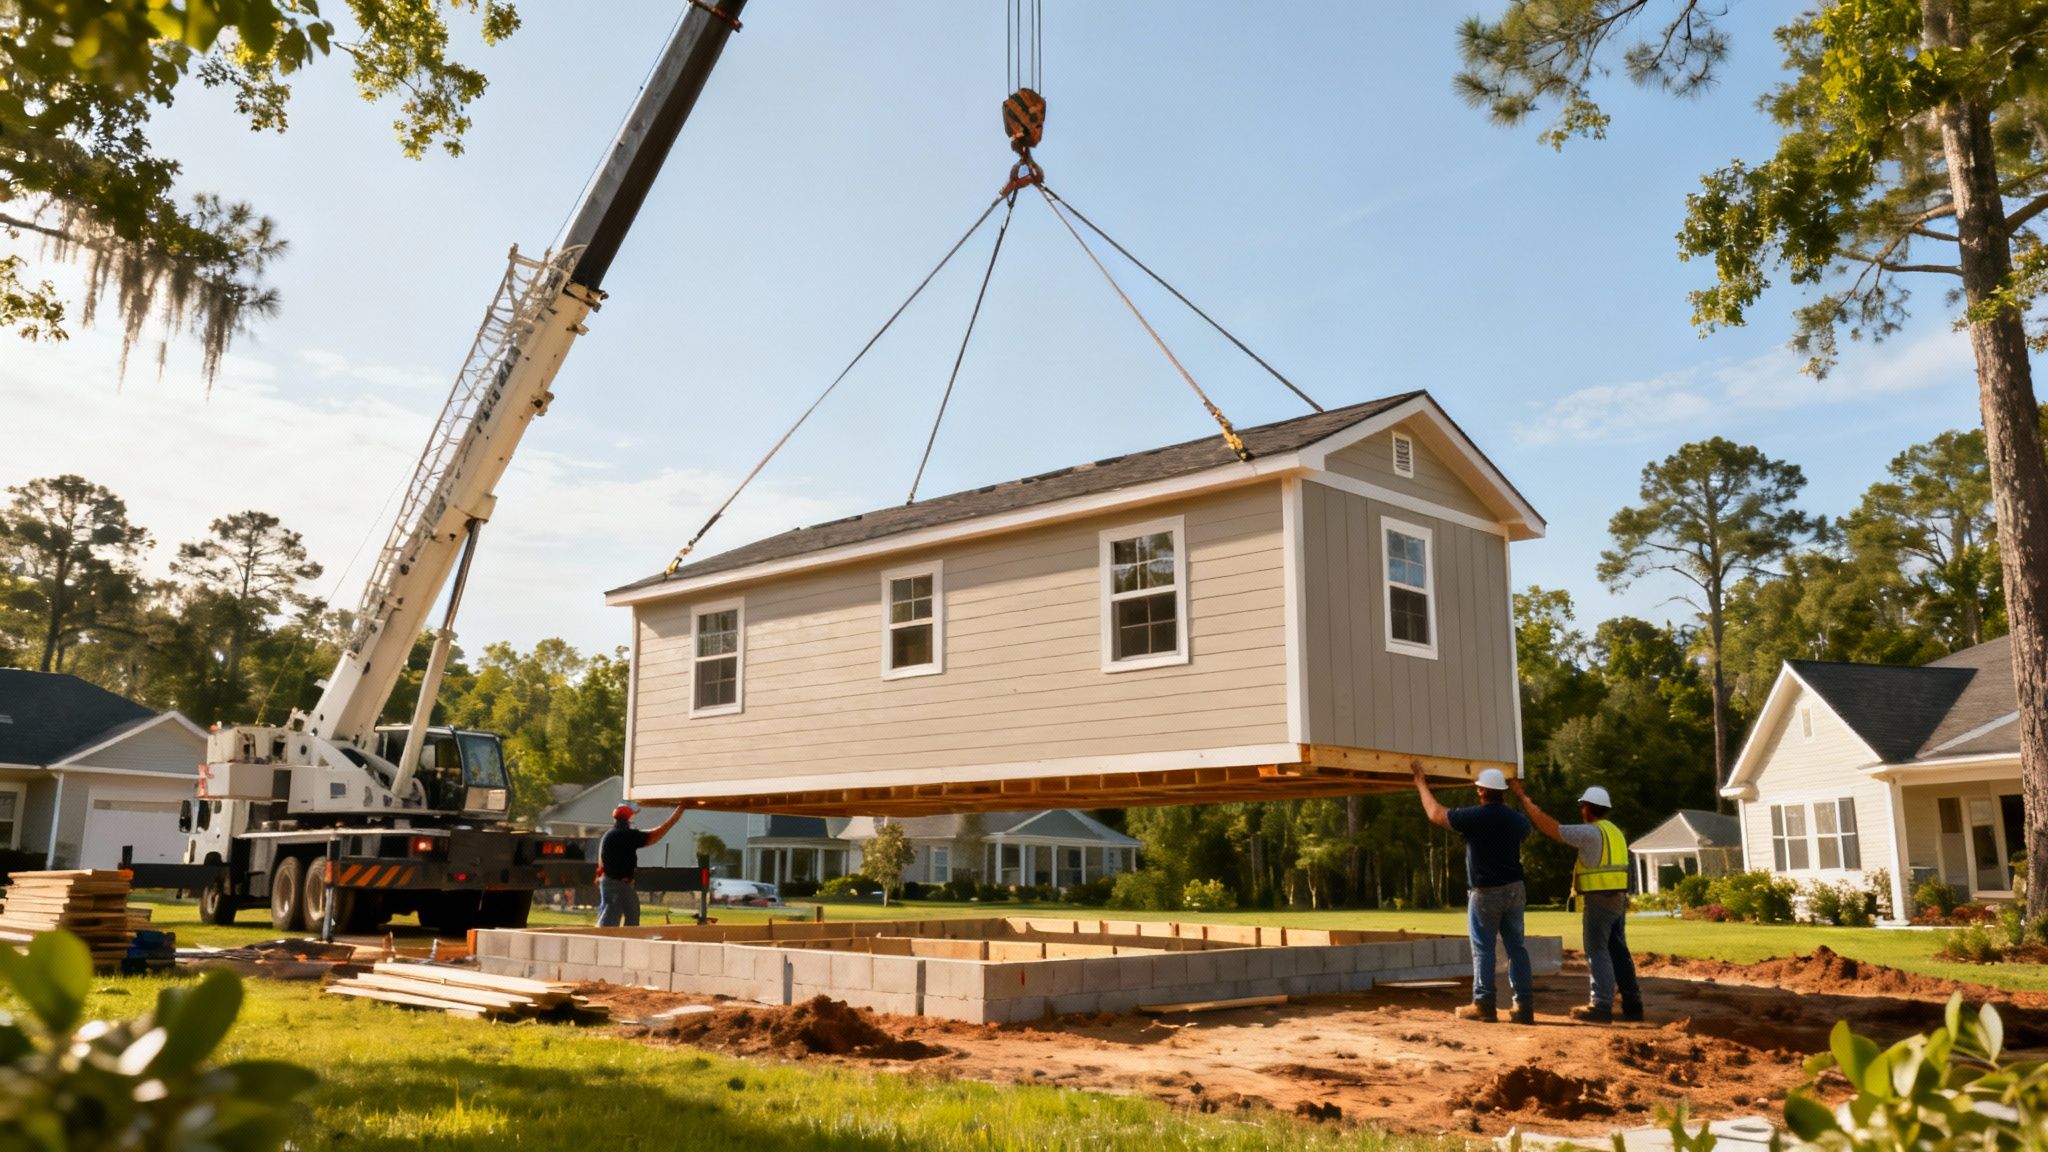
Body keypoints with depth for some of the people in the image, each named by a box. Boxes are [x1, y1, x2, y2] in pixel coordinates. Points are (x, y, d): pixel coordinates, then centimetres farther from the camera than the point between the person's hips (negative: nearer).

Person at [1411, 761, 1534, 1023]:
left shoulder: (1473, 817, -13)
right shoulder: (1516, 819, 3)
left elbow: (1435, 813, -3)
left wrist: (1421, 784, 10)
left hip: (1485, 893, -5)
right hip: (1514, 890, 5)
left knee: (1483, 949, 2)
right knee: (1516, 947, 7)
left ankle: (1484, 1004, 4)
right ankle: (1524, 1006, 6)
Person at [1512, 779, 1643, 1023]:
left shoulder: (1591, 832, -13)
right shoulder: (1613, 831, 15)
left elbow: (1549, 826, -13)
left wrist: (1524, 797, -7)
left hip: (1599, 899, -8)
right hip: (1618, 898, 8)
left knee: (1597, 951, -6)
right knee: (1618, 951, 12)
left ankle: (1601, 1007, -8)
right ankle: (1632, 1004, 14)